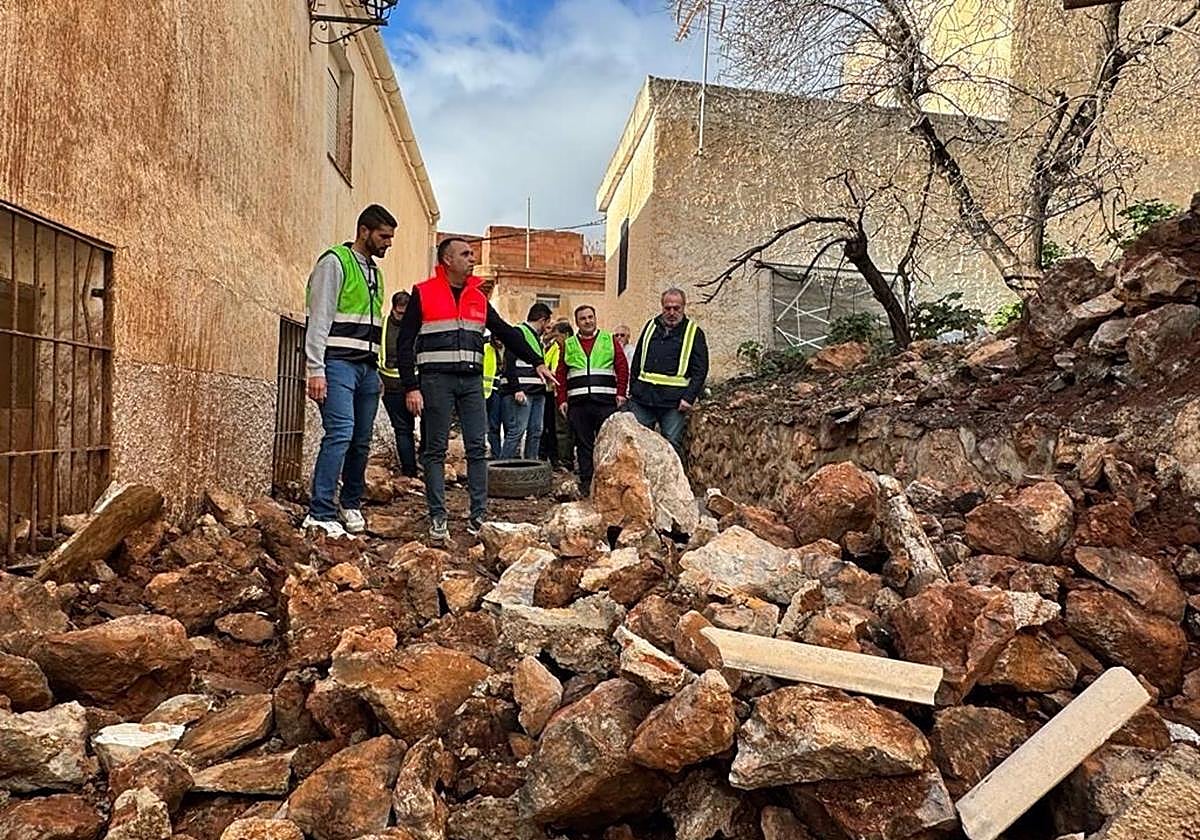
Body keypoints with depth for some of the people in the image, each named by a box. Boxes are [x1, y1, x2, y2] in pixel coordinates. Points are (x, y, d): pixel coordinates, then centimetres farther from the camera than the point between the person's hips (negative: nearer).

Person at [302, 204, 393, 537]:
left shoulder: (375, 273, 22)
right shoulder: (334, 262, -2)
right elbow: (318, 319, -9)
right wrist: (316, 370, -16)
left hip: (368, 367, 8)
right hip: (338, 363, -8)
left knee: (362, 440, 7)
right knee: (340, 432, -19)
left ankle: (350, 505, 22)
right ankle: (320, 515, -18)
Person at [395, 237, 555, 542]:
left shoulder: (478, 298, 15)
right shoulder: (422, 293, 1)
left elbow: (506, 333, 16)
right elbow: (405, 343, -1)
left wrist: (536, 361, 7)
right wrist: (411, 387, -9)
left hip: (471, 380, 4)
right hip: (436, 380, -4)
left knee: (478, 448, 1)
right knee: (435, 450, 0)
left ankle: (478, 516, 7)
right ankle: (438, 518, 7)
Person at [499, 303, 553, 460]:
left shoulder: (536, 337, 25)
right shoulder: (518, 332, -4)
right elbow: (510, 363, -13)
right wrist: (517, 389, -21)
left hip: (538, 392, 9)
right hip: (521, 391, -9)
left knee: (535, 432, 6)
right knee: (517, 431, -13)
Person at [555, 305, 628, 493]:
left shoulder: (609, 340, 10)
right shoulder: (568, 345, 13)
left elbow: (622, 368, 6)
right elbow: (561, 375, 11)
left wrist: (621, 393, -4)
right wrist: (561, 400, 3)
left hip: (605, 402, -1)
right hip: (578, 403, 1)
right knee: (583, 444, 4)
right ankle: (586, 481, 10)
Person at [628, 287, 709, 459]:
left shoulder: (694, 333, 5)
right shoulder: (651, 326, 16)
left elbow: (700, 370, -1)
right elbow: (637, 361, 20)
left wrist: (689, 397, -11)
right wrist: (632, 389, 13)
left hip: (674, 401, -3)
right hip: (642, 397, 4)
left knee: (672, 444, -3)